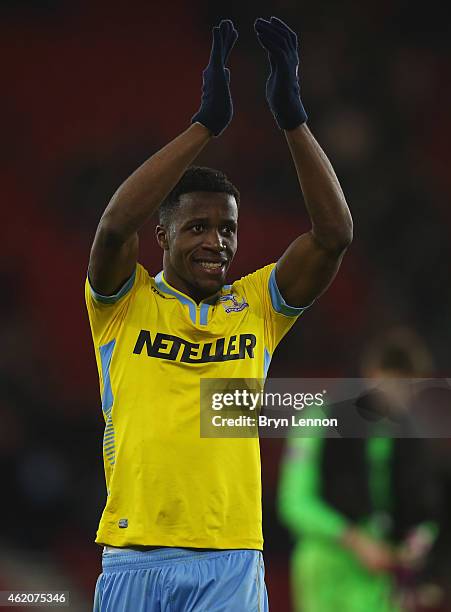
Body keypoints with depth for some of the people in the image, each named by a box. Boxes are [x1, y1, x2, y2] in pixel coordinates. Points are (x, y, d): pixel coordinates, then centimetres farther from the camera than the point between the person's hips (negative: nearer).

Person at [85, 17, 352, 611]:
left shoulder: (256, 305, 11)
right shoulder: (125, 303, 5)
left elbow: (334, 234, 0)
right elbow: (116, 225, -15)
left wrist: (292, 116, -8)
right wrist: (206, 123, -15)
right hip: (136, 557, -2)